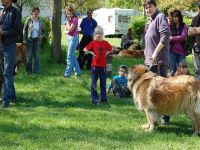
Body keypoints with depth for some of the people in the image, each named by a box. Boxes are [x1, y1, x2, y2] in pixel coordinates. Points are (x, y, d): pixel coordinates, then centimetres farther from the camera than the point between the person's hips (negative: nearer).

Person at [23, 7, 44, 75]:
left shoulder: (40, 20, 6)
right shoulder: (29, 19, -4)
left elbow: (42, 30, 19)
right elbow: (25, 29, -2)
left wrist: (42, 35, 0)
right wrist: (24, 39, -7)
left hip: (37, 39, 3)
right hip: (30, 39, -3)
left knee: (36, 55, 5)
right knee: (29, 55, 2)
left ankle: (36, 70, 10)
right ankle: (29, 70, 10)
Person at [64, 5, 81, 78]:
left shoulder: (74, 19, -14)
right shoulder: (69, 19, 11)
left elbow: (70, 29, -20)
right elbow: (66, 30, 15)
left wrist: (68, 21, -14)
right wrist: (66, 31, -7)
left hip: (73, 38, -9)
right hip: (69, 38, 9)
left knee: (69, 57, -7)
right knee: (73, 56, 13)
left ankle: (67, 73, -5)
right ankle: (78, 71, 21)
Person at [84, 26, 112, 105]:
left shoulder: (105, 43, 1)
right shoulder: (93, 43, -5)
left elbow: (110, 49, 17)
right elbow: (85, 49, -1)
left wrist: (106, 53, 1)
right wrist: (91, 52, -12)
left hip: (103, 66, 2)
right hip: (95, 65, -2)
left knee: (103, 83, 7)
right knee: (94, 83, 2)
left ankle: (103, 98, 13)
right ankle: (95, 99, 7)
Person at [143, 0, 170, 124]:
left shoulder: (160, 17, -7)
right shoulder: (151, 21, 19)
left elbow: (165, 35, -19)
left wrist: (156, 53, -22)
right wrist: (147, 56, 16)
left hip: (159, 61, -9)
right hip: (150, 61, 9)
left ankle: (165, 116, -5)